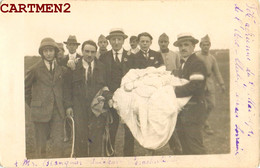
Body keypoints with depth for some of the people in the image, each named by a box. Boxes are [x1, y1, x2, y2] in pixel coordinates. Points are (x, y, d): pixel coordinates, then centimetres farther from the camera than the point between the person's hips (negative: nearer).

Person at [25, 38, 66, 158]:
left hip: (57, 112, 2)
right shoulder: (35, 69, -1)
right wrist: (31, 104, 6)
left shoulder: (61, 69, 8)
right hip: (40, 111, -2)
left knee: (58, 144, -4)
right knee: (41, 145, 6)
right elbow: (25, 88, 7)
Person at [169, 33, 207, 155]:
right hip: (182, 112, 10)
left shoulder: (197, 64, -13)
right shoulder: (183, 64, 19)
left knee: (194, 149, -7)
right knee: (185, 147, 17)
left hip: (192, 111, -10)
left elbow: (194, 86, -24)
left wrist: (173, 91, -18)